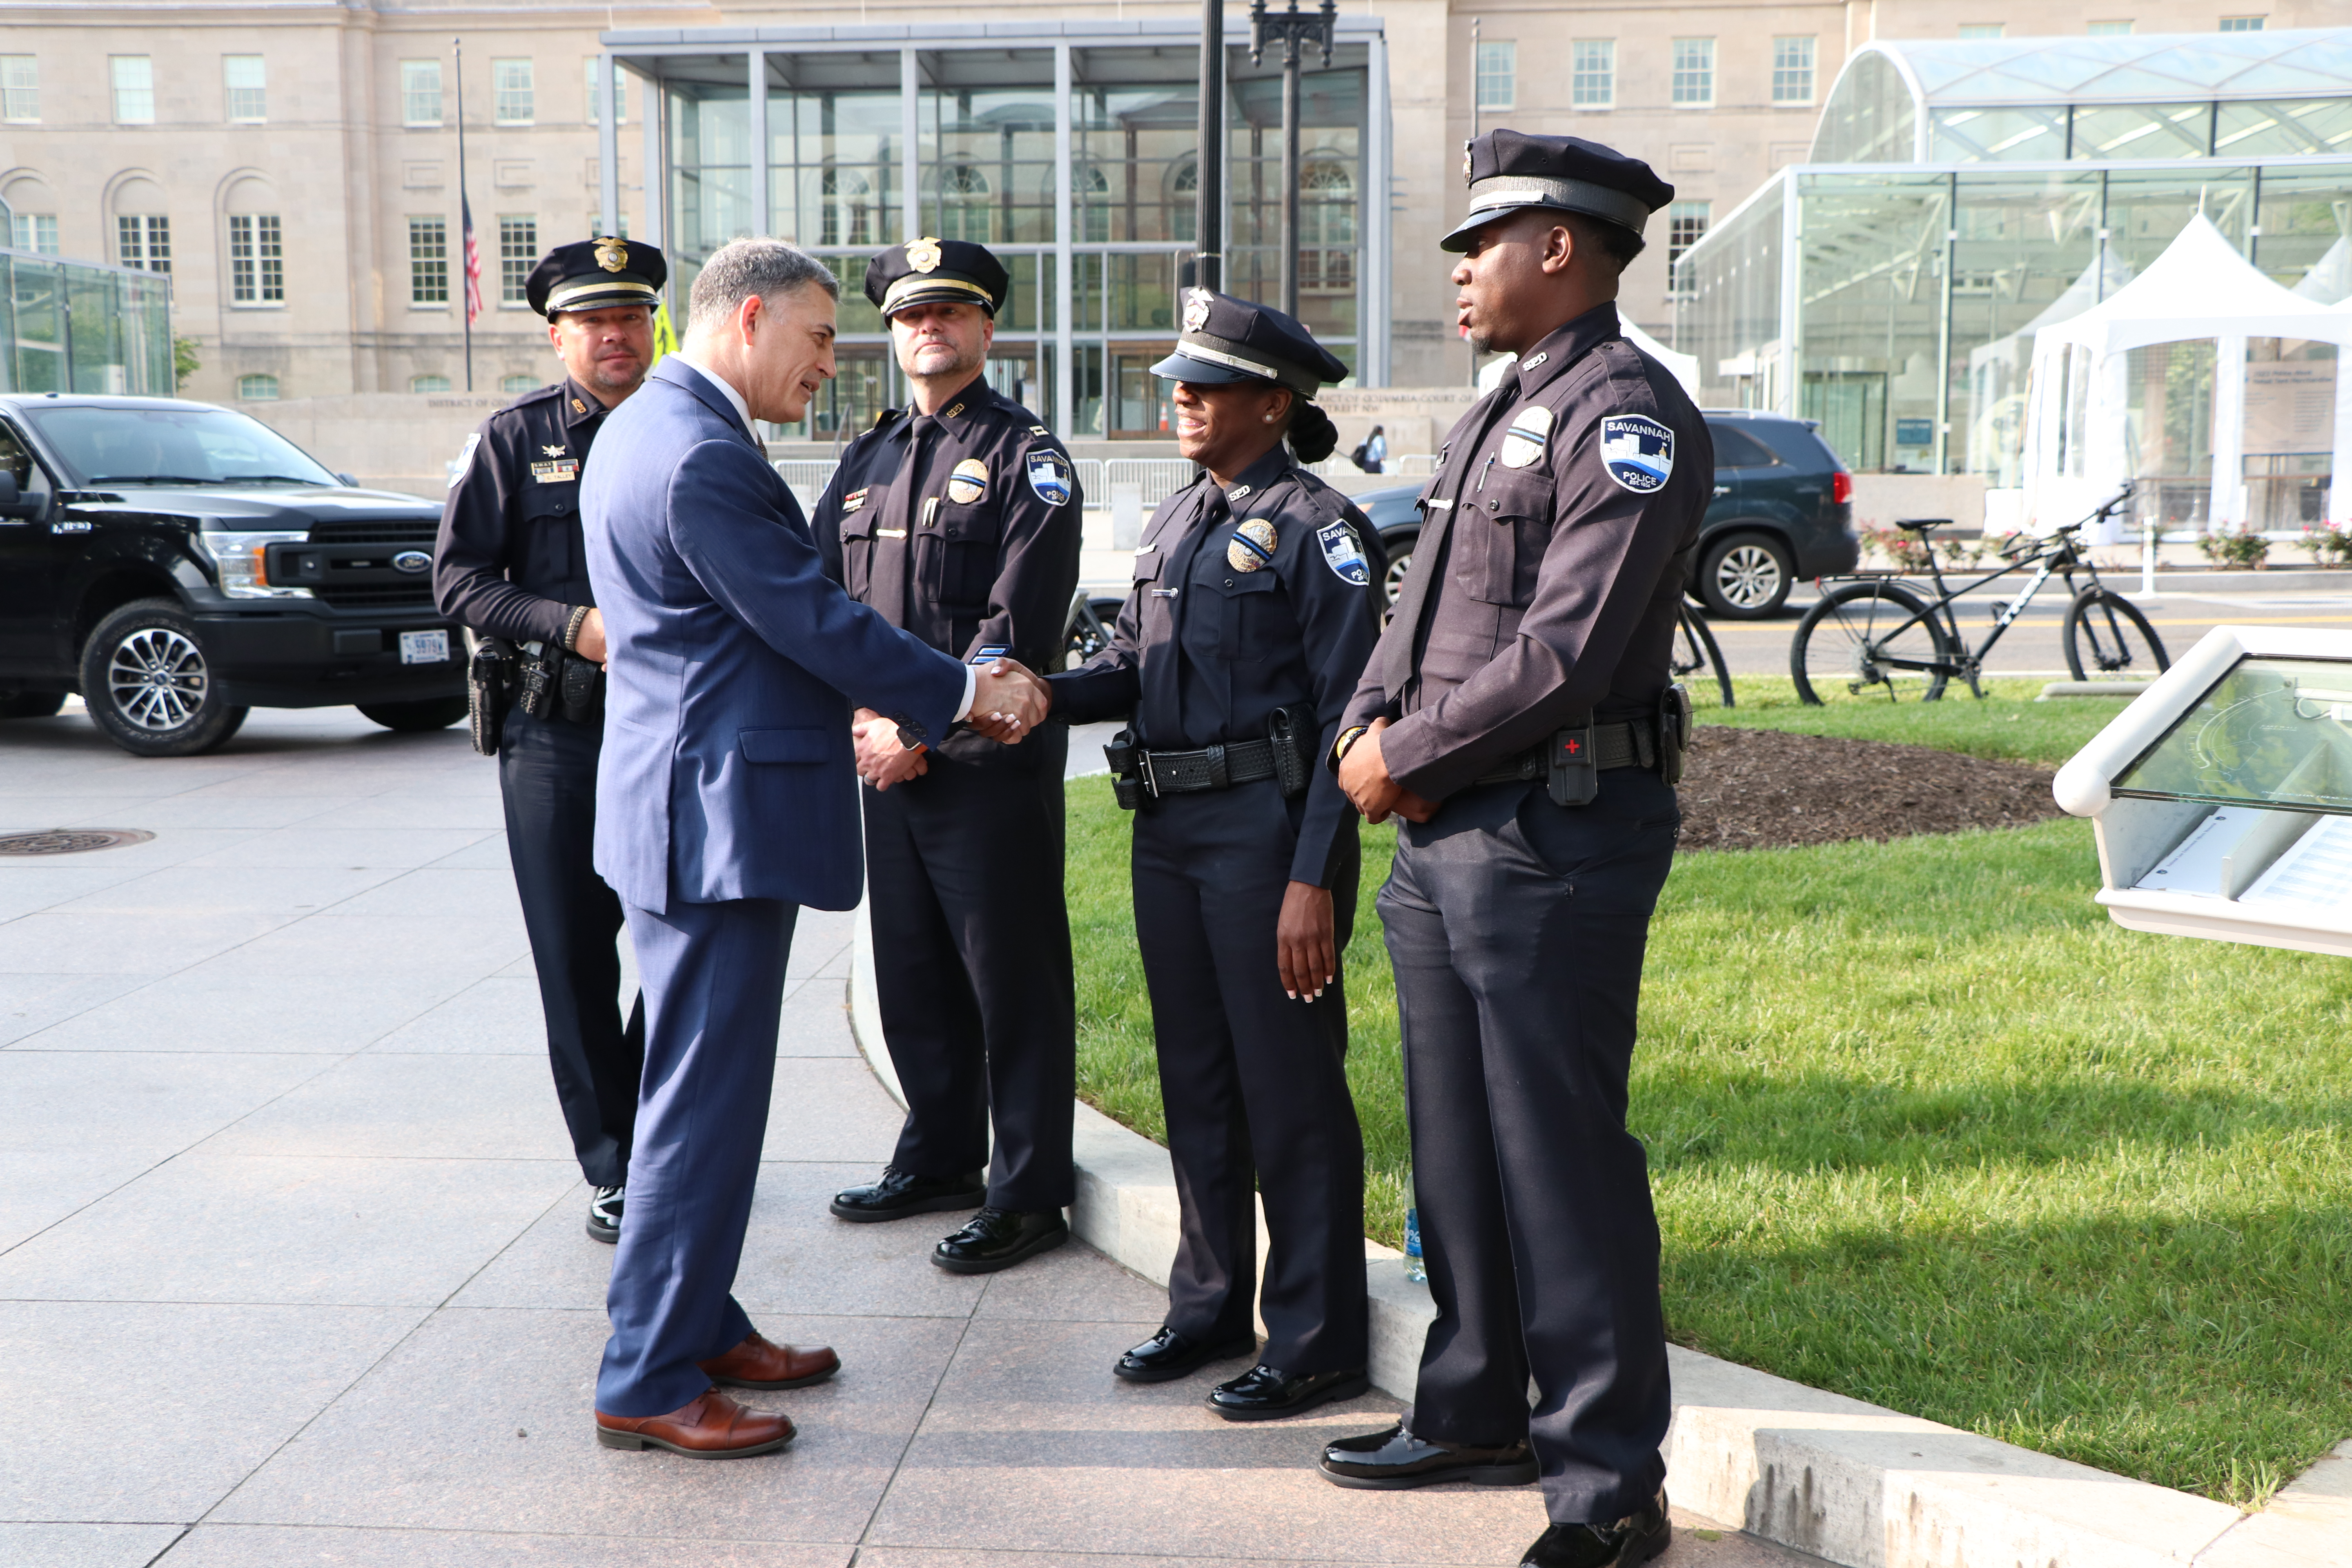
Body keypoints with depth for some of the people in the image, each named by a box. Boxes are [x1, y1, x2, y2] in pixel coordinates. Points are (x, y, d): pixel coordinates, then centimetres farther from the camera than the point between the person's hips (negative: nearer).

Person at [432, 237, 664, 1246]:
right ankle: (612, 1167, 15)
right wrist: (570, 625, -14)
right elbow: (457, 577, 0)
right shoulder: (514, 438, 3)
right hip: (555, 733, -1)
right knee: (576, 956, 2)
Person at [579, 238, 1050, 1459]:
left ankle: (698, 1325, 31)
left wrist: (883, 705, 15)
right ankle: (646, 1383, 8)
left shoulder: (647, 426, 15)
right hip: (719, 818, -11)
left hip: (688, 801, 11)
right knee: (703, 1099, -3)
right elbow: (816, 622, -18)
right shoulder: (702, 457, -20)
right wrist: (966, 692, -6)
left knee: (705, 1090, 19)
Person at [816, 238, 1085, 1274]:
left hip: (991, 765, -6)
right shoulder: (866, 460, 16)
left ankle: (1028, 1197, 10)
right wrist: (864, 719, -4)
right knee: (911, 974, 15)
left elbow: (1017, 630, -13)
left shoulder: (1026, 457, -4)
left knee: (1013, 983, 0)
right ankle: (939, 1161, 30)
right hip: (884, 761, 7)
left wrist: (921, 729, -16)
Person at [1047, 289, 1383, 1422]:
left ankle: (1316, 1340, 11)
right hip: (1169, 829, 8)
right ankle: (1210, 1307, 29)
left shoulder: (1314, 525, -9)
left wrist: (1315, 877, -19)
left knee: (1289, 1087, -1)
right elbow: (1131, 665, 19)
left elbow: (1347, 714, -13)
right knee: (1196, 1081, 15)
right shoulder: (1175, 522, 15)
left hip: (1266, 829, -8)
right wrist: (1048, 695, -3)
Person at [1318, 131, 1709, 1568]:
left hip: (1555, 838, -9)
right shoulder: (1501, 415, 20)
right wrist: (1373, 727, 0)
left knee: (1564, 1162, -4)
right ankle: (1475, 1414, 32)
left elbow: (1564, 657, -21)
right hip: (1447, 831, 10)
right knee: (1457, 1150, 17)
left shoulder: (1628, 415, -12)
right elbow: (1423, 609, 18)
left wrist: (1408, 757, -12)